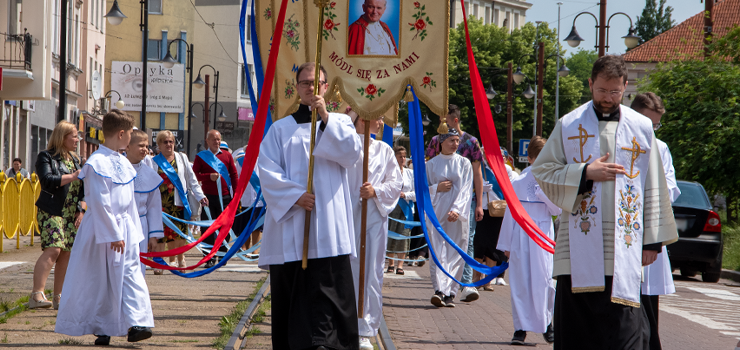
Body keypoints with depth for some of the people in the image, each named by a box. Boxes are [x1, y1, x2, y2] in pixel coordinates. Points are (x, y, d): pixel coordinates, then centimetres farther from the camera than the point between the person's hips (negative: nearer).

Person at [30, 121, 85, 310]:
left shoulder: (74, 159, 18)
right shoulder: (46, 157, -2)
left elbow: (81, 188, 19)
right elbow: (47, 180, -18)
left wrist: (81, 210, 8)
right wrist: (72, 177, -17)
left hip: (71, 214, 7)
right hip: (51, 212, -7)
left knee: (66, 253, 3)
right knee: (53, 250, -20)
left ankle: (58, 297, 10)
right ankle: (37, 295, -23)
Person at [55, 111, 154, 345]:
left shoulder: (123, 163, 11)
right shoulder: (97, 163, -15)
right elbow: (100, 203, -18)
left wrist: (133, 230, 14)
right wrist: (114, 234, -18)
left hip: (125, 228, 7)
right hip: (103, 229, -7)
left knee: (131, 274, -2)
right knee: (101, 280, 2)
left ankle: (136, 322, -6)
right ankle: (102, 328, 11)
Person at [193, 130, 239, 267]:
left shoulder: (227, 155, 10)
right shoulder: (201, 157, 5)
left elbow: (234, 175, 10)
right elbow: (194, 175, 0)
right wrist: (209, 176, -14)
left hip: (225, 196, 1)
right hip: (208, 197, -1)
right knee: (208, 228, -5)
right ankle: (210, 258, -1)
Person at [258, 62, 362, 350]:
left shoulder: (340, 123, 14)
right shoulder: (281, 129, 11)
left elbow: (351, 154, -5)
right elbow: (267, 170, 1)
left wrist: (325, 118, -12)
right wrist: (295, 195, -13)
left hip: (328, 227, -1)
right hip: (289, 223, 1)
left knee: (329, 291, -11)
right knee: (290, 292, 1)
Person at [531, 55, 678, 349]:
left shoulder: (641, 128, 10)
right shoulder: (569, 125, 8)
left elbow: (653, 188, 11)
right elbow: (543, 173, 6)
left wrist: (653, 240, 6)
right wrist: (585, 173, -9)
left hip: (623, 247, 0)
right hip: (579, 246, 0)